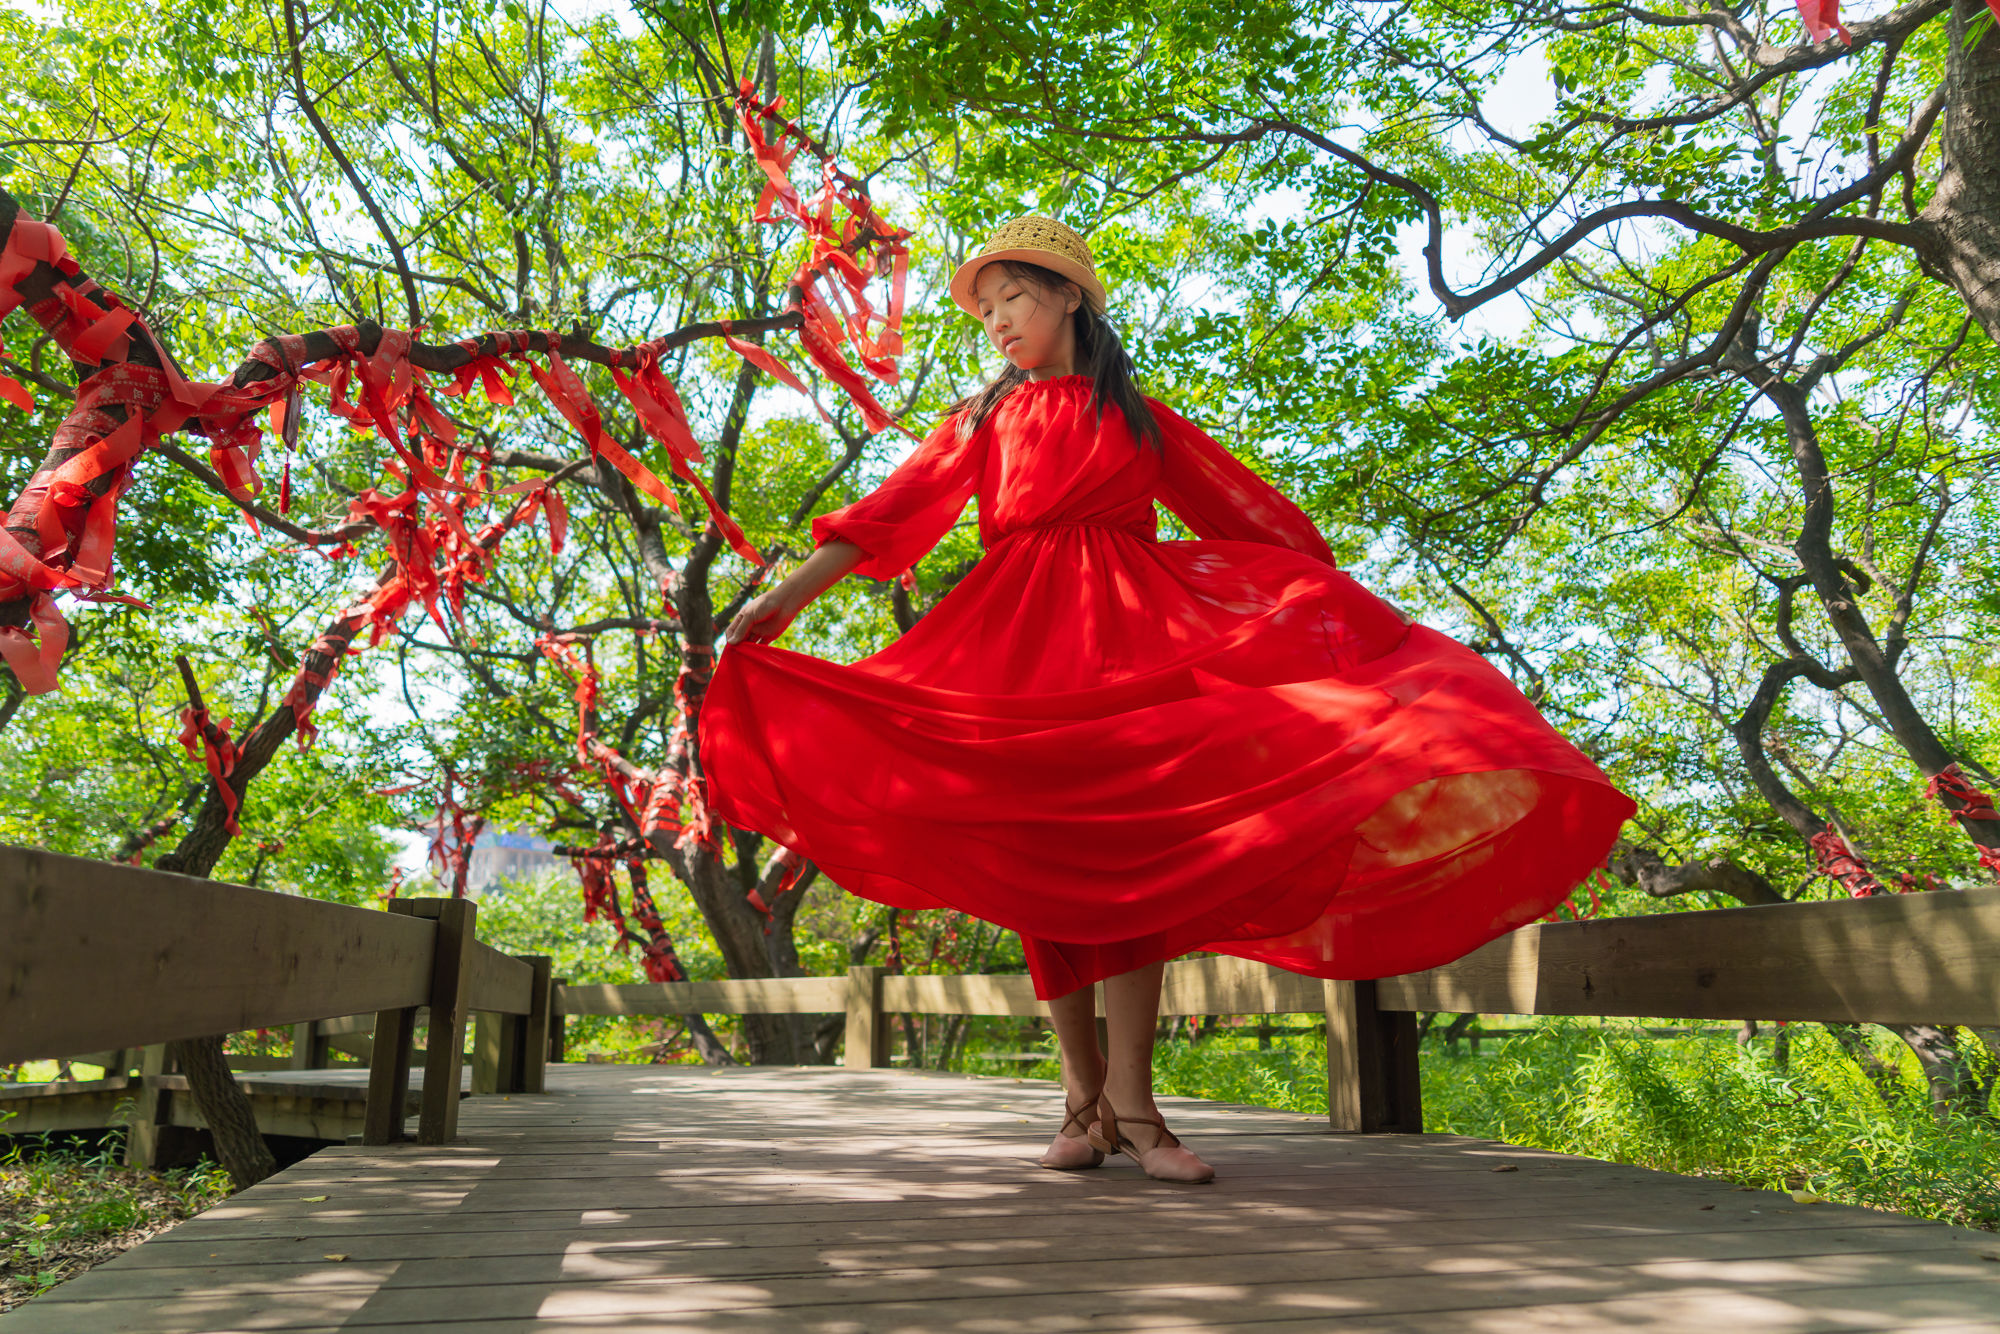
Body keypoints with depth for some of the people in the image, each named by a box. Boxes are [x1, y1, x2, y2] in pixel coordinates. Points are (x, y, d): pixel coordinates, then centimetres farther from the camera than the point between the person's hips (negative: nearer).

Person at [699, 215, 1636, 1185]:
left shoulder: (1140, 418, 17)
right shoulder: (985, 418, 18)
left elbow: (1257, 519, 17)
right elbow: (898, 510, 8)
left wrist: (1353, 605, 15)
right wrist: (793, 591, -4)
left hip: (1130, 634, -1)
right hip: (1021, 638, 1)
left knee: (1134, 847, -12)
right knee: (1046, 862, -3)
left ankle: (1130, 1099, -9)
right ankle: (1085, 1098, 4)